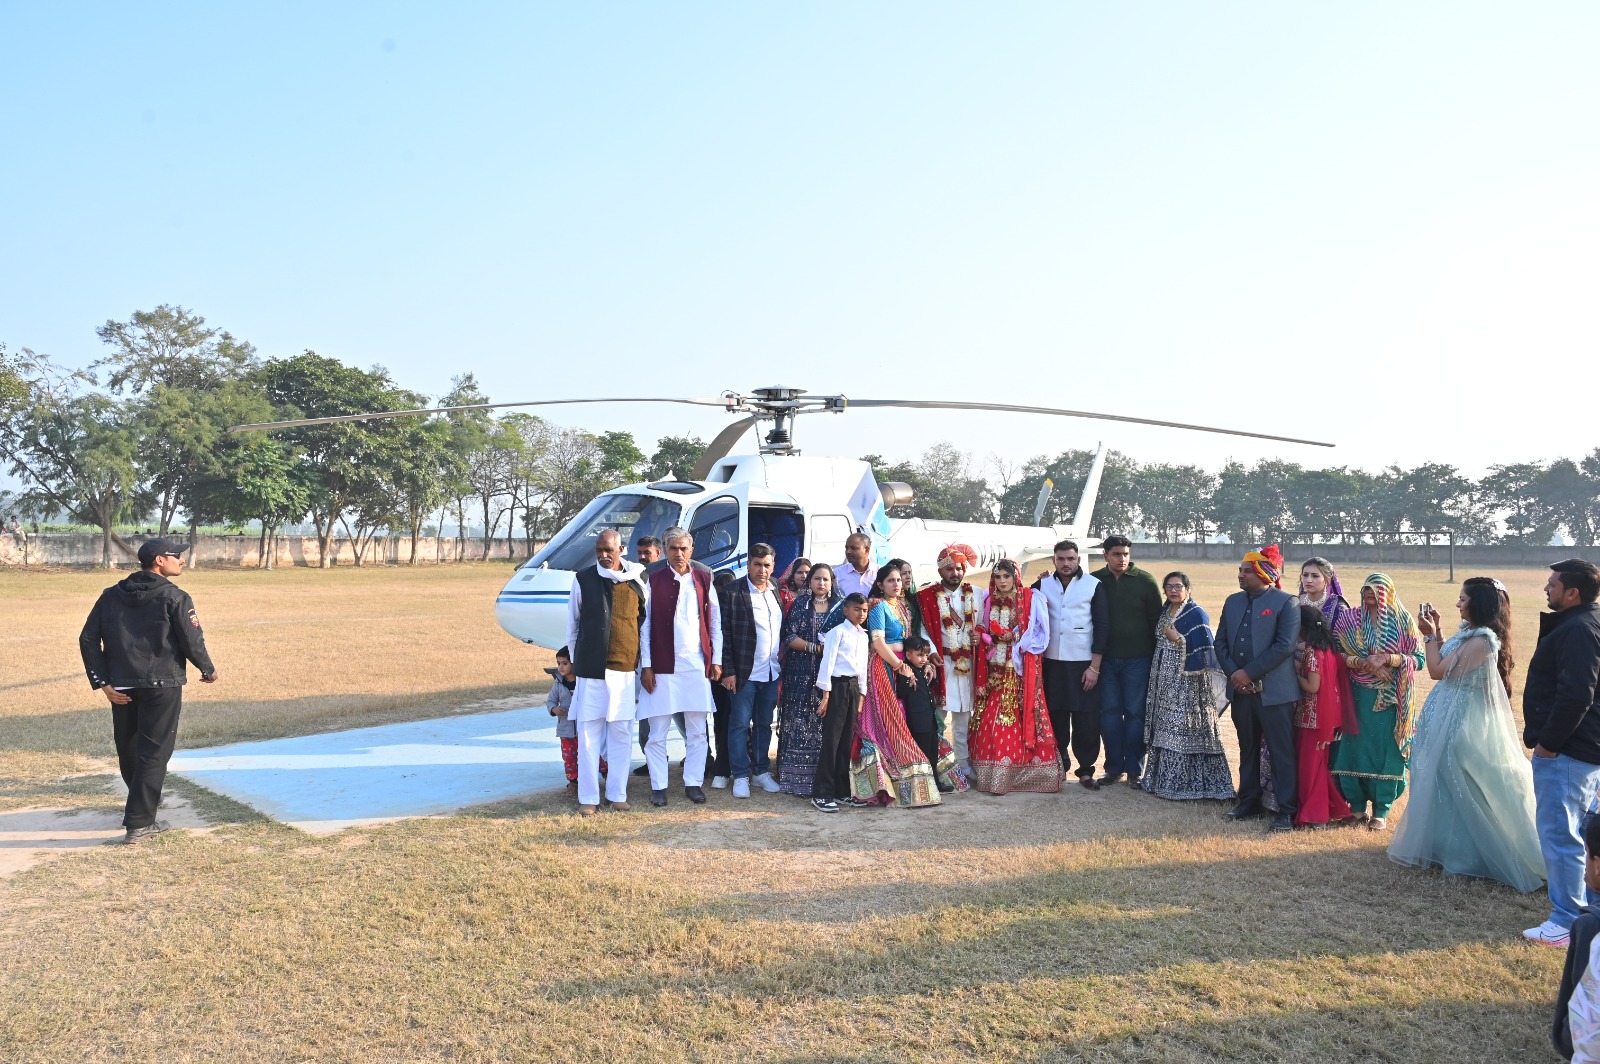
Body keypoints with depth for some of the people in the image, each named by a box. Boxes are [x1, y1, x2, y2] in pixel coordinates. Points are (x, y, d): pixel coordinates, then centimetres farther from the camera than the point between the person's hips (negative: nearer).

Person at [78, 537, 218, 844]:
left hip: (121, 687, 6)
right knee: (153, 753, -1)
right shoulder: (175, 597, -8)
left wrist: (102, 682, 3)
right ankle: (139, 823, -3)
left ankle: (144, 801, 41)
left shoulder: (111, 596, 8)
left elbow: (88, 639, 3)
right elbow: (193, 642, -10)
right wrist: (208, 671, 8)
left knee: (128, 749, 20)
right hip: (162, 686, -5)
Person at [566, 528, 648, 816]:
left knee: (621, 733, 6)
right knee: (589, 733, 1)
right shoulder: (583, 579, 1)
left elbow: (645, 621, 12)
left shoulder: (637, 581, 4)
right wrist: (578, 658, 12)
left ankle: (618, 794, 16)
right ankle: (588, 797, 9)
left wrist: (644, 664, 11)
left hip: (624, 668, 1)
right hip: (591, 668, -1)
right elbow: (572, 623, 9)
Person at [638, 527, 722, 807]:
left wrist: (716, 661, 5)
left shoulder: (703, 580, 8)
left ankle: (693, 783, 17)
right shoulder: (653, 581, 0)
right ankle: (658, 786, 12)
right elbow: (644, 625, -2)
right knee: (657, 732, 2)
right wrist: (646, 666, -6)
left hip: (697, 666, 2)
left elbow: (715, 622, 10)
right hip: (662, 667, -2)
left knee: (697, 731, 7)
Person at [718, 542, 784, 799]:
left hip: (771, 672, 5)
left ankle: (761, 770, 25)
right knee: (740, 725, 2)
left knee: (764, 724, 14)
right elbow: (724, 633, -9)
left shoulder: (776, 593, 9)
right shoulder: (733, 592, -8)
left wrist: (782, 666, 8)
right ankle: (740, 776, 10)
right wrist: (728, 671, -13)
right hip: (744, 672, -5)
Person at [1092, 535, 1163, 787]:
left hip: (1137, 659, -2)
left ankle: (1135, 770, 11)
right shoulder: (1094, 581, 3)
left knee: (1135, 712, 2)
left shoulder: (1145, 581, -1)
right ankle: (1114, 767, 15)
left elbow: (1156, 620, 1)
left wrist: (1156, 657, 0)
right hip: (1105, 659, 2)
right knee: (1109, 713, 5)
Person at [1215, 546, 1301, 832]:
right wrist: (1232, 673, -4)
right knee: (1248, 749, 16)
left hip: (1275, 691, -6)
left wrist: (1249, 673, -16)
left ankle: (1286, 811, 6)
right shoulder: (1233, 602, 12)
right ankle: (1249, 802, 27)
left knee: (1282, 753, 0)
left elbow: (1285, 646, -16)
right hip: (1240, 690, 6)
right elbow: (1221, 642, 11)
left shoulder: (1286, 603, -7)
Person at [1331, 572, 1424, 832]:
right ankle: (1357, 804, 17)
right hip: (1358, 696, 1)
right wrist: (1362, 662, -16)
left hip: (1391, 698, -1)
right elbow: (1337, 654, 0)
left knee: (1387, 749, 2)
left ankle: (1381, 809, 13)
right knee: (1356, 746, 3)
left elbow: (1418, 659, -3)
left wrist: (1387, 659, -17)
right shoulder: (1350, 618, 4)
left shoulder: (1403, 621, 0)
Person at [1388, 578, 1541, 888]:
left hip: (1461, 721, -10)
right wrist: (1437, 632, 8)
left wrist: (1429, 635, -11)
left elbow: (1438, 670, -21)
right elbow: (1445, 664, 13)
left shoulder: (1481, 641, -23)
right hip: (1451, 716, 10)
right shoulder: (1469, 633, 6)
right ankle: (1448, 845, 30)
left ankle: (1463, 853, 14)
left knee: (1455, 785, 1)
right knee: (1446, 782, 18)